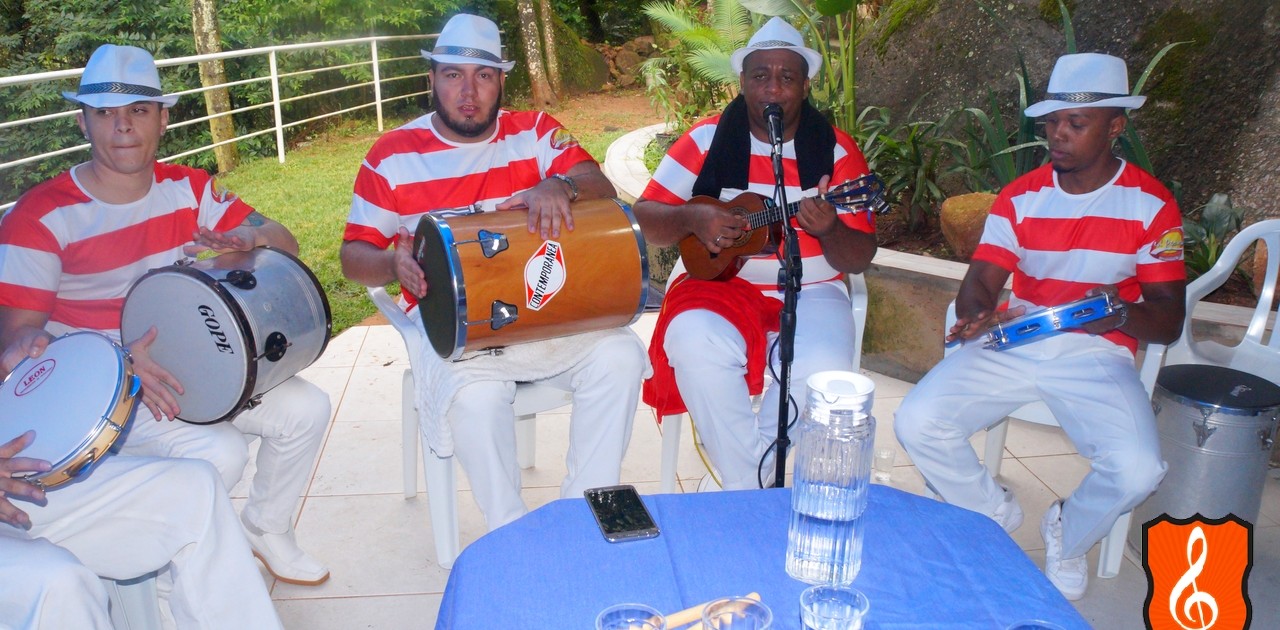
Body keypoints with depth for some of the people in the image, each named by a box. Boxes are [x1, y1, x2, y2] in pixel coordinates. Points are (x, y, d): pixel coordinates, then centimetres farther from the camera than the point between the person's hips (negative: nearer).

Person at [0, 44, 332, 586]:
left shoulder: (188, 189, 1)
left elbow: (286, 244, 0)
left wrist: (250, 237, -25)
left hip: (188, 367, 6)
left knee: (306, 408, -9)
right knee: (220, 452, -27)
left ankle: (266, 529, 15)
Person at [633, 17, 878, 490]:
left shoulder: (836, 150, 0)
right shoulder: (708, 139, 1)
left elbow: (860, 259, -2)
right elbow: (643, 219, 1)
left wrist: (829, 229, -25)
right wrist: (693, 217, -19)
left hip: (809, 290, 1)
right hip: (717, 279, 0)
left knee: (824, 367, -30)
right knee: (695, 342, -33)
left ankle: (745, 480, -5)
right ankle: (747, 490, -14)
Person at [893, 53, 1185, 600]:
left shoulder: (1151, 204, -1)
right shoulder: (1021, 197, 6)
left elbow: (1169, 320, -1)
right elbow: (981, 280, -2)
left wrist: (1121, 315, -25)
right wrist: (976, 313, -26)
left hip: (1097, 354, -2)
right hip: (1013, 342, 2)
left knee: (1137, 471, -28)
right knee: (916, 422, -20)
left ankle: (1067, 537, 11)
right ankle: (991, 514, 12)